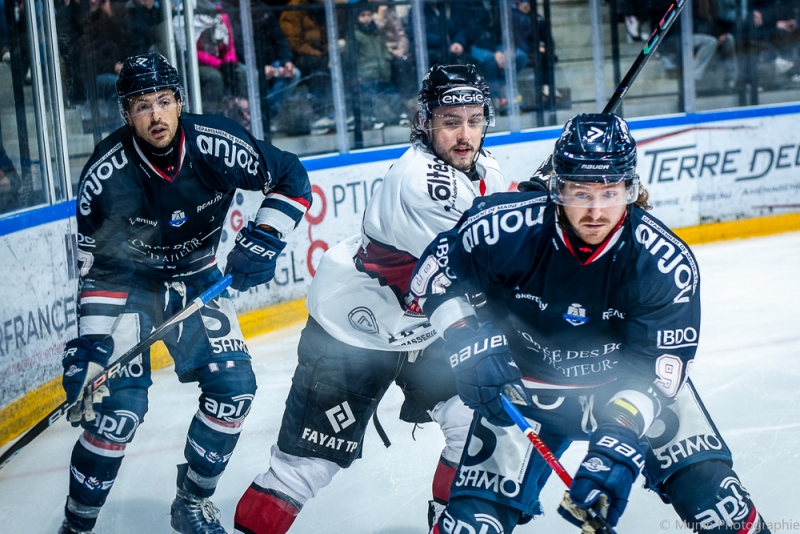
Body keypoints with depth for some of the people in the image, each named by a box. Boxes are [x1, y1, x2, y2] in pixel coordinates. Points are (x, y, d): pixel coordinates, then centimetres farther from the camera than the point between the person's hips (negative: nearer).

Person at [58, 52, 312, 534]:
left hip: (196, 277, 3)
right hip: (126, 281, -3)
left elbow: (292, 178, -8)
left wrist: (264, 238, -21)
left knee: (234, 384, -8)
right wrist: (89, 339, -21)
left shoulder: (218, 146, -22)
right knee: (121, 403, -17)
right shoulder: (106, 174, -25)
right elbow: (94, 261, -16)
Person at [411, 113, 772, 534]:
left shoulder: (667, 262, -24)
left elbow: (657, 368, -23)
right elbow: (433, 271, -9)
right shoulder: (506, 226, -25)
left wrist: (620, 441, -37)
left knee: (711, 493, -11)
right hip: (528, 384, 0)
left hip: (626, 381, 1)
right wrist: (468, 342, -23)